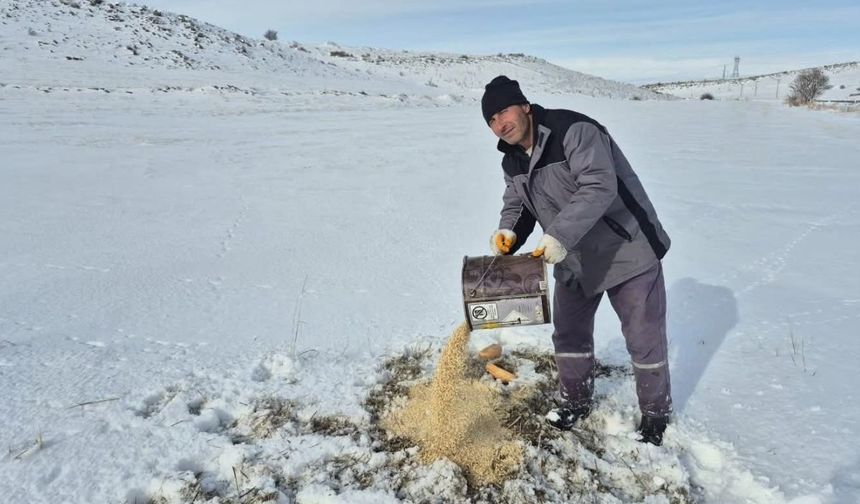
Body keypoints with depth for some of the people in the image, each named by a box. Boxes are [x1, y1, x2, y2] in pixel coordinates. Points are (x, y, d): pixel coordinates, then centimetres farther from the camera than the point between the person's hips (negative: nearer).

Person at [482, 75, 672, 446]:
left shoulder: (573, 130, -24)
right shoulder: (512, 162, 2)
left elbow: (600, 187, -33)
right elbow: (516, 204, 8)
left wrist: (560, 235, -42)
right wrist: (509, 231, -15)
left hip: (627, 251, -7)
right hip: (574, 260, 7)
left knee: (644, 338, 5)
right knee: (569, 333, 17)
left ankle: (656, 413, 28)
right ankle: (576, 402, 38)